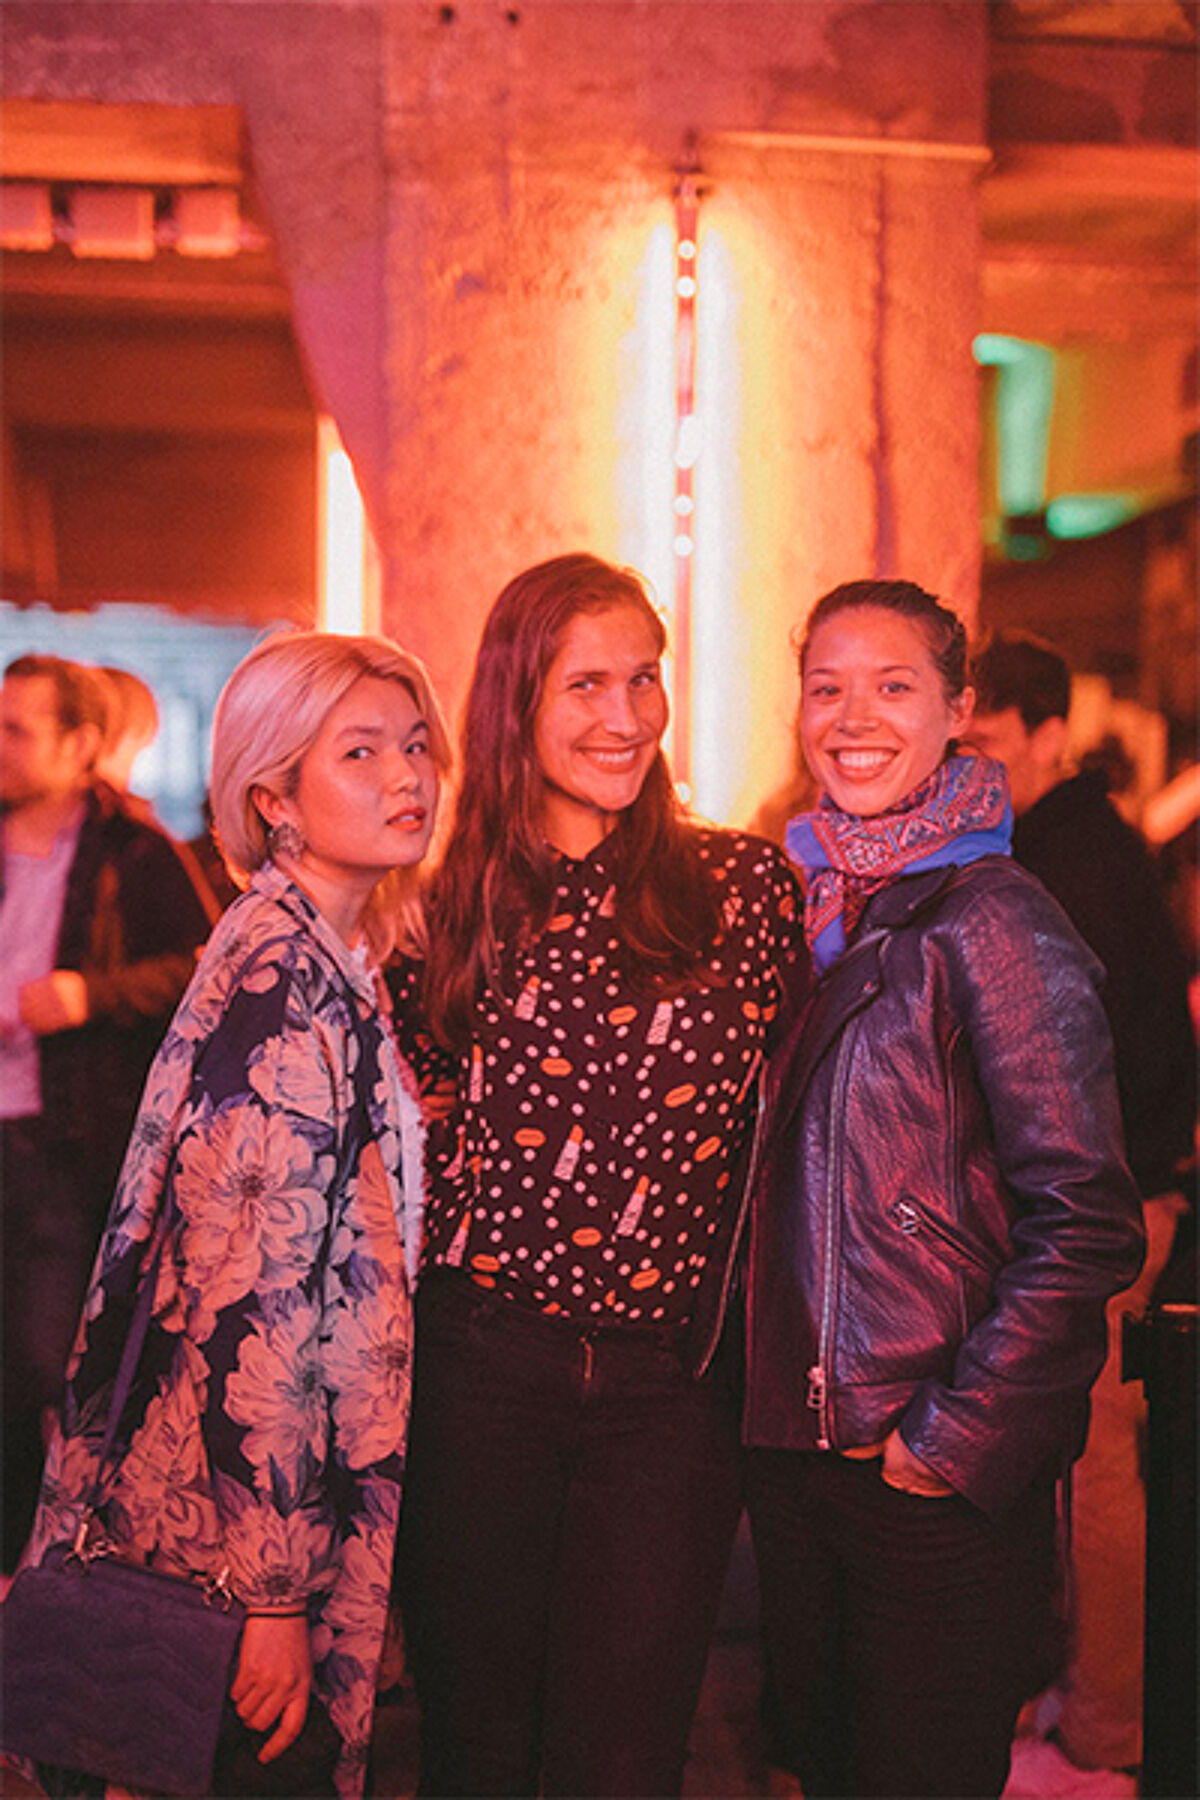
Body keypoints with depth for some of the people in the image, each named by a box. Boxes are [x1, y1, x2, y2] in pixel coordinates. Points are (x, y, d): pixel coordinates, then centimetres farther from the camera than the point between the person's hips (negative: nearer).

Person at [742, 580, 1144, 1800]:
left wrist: (959, 1440, -17)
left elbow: (1086, 1226, -17)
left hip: (936, 1478, -6)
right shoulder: (809, 907, 7)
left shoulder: (992, 924, -14)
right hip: (791, 1446, 7)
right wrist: (772, 1406, 11)